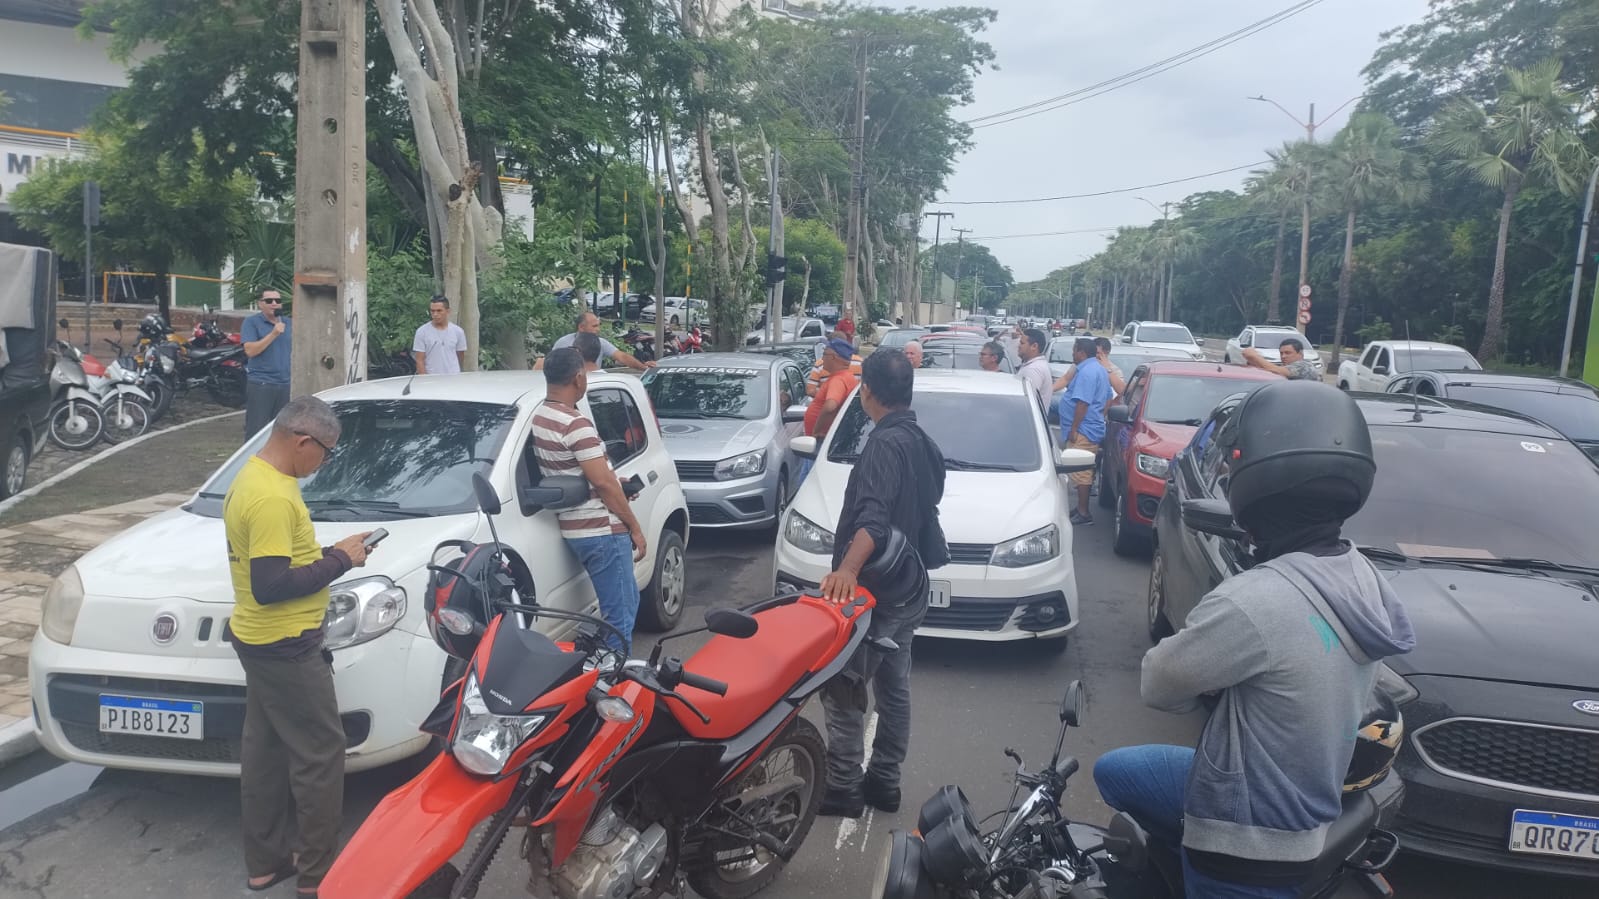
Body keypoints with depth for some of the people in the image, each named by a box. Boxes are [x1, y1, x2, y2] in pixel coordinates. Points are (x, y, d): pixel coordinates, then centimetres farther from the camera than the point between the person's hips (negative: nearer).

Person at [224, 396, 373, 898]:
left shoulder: (253, 477, 9)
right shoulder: (273, 497, -25)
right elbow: (270, 585, -27)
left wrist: (328, 553, 7)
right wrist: (339, 562, -18)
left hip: (259, 641, 11)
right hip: (285, 648, -11)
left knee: (264, 749, 17)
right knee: (320, 752, -1)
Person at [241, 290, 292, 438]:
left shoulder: (289, 323, 13)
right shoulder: (251, 323, -2)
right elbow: (250, 351, -14)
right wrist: (274, 334, -19)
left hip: (286, 383, 5)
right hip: (260, 384, -5)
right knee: (256, 430, -5)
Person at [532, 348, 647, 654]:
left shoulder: (539, 417, 9)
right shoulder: (575, 424, -20)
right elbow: (602, 482, -20)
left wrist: (616, 483, 19)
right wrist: (635, 527, -12)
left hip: (575, 527, 10)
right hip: (601, 530, -10)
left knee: (626, 603, 24)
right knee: (619, 617, -2)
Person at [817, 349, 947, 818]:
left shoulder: (885, 443, -20)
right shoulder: (923, 443, 10)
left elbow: (874, 516, -35)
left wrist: (848, 568, -48)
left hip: (875, 591, -10)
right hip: (906, 591, 10)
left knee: (842, 689, -1)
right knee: (894, 688, 15)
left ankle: (841, 787, 5)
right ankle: (883, 780, 24)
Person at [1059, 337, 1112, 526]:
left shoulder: (1086, 372, -18)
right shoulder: (1099, 369, 17)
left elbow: (1082, 403, -24)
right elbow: (1107, 400, 22)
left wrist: (1073, 429, -22)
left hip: (1083, 432, -11)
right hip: (1093, 428, 11)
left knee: (1080, 473, -7)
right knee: (1085, 473, 15)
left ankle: (1083, 513, -5)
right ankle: (1082, 509, 22)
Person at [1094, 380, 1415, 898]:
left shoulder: (1255, 602, -33)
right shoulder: (1361, 578, -5)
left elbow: (1161, 683, -17)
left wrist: (1210, 684, 3)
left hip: (1252, 842, -8)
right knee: (1113, 771, 18)